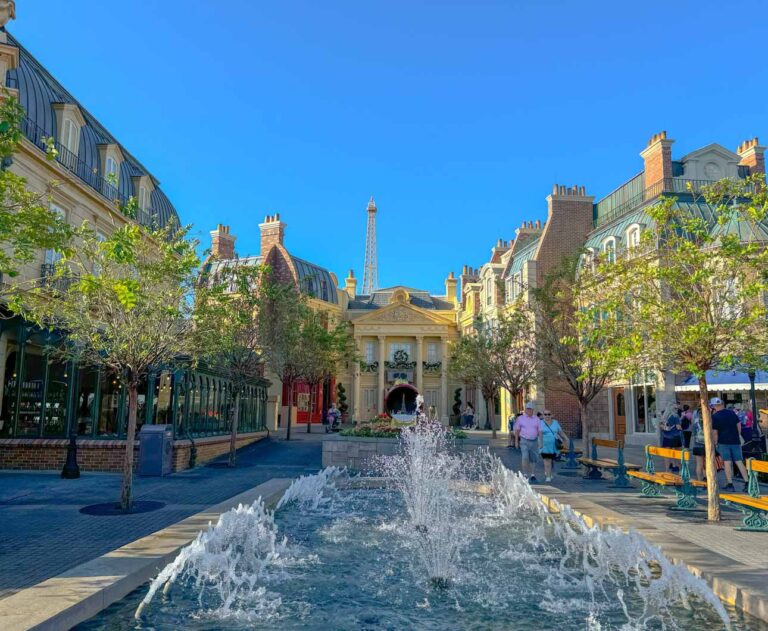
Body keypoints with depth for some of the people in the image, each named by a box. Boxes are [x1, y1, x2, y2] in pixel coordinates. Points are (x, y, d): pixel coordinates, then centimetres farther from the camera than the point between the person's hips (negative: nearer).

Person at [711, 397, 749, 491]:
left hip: (723, 442, -4)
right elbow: (739, 424, 10)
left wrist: (715, 442, 3)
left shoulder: (714, 416, -8)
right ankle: (747, 483, 2)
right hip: (735, 441, 4)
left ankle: (730, 484, 1)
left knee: (727, 462, 0)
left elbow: (715, 432, -8)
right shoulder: (732, 412, 6)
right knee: (739, 462, 6)